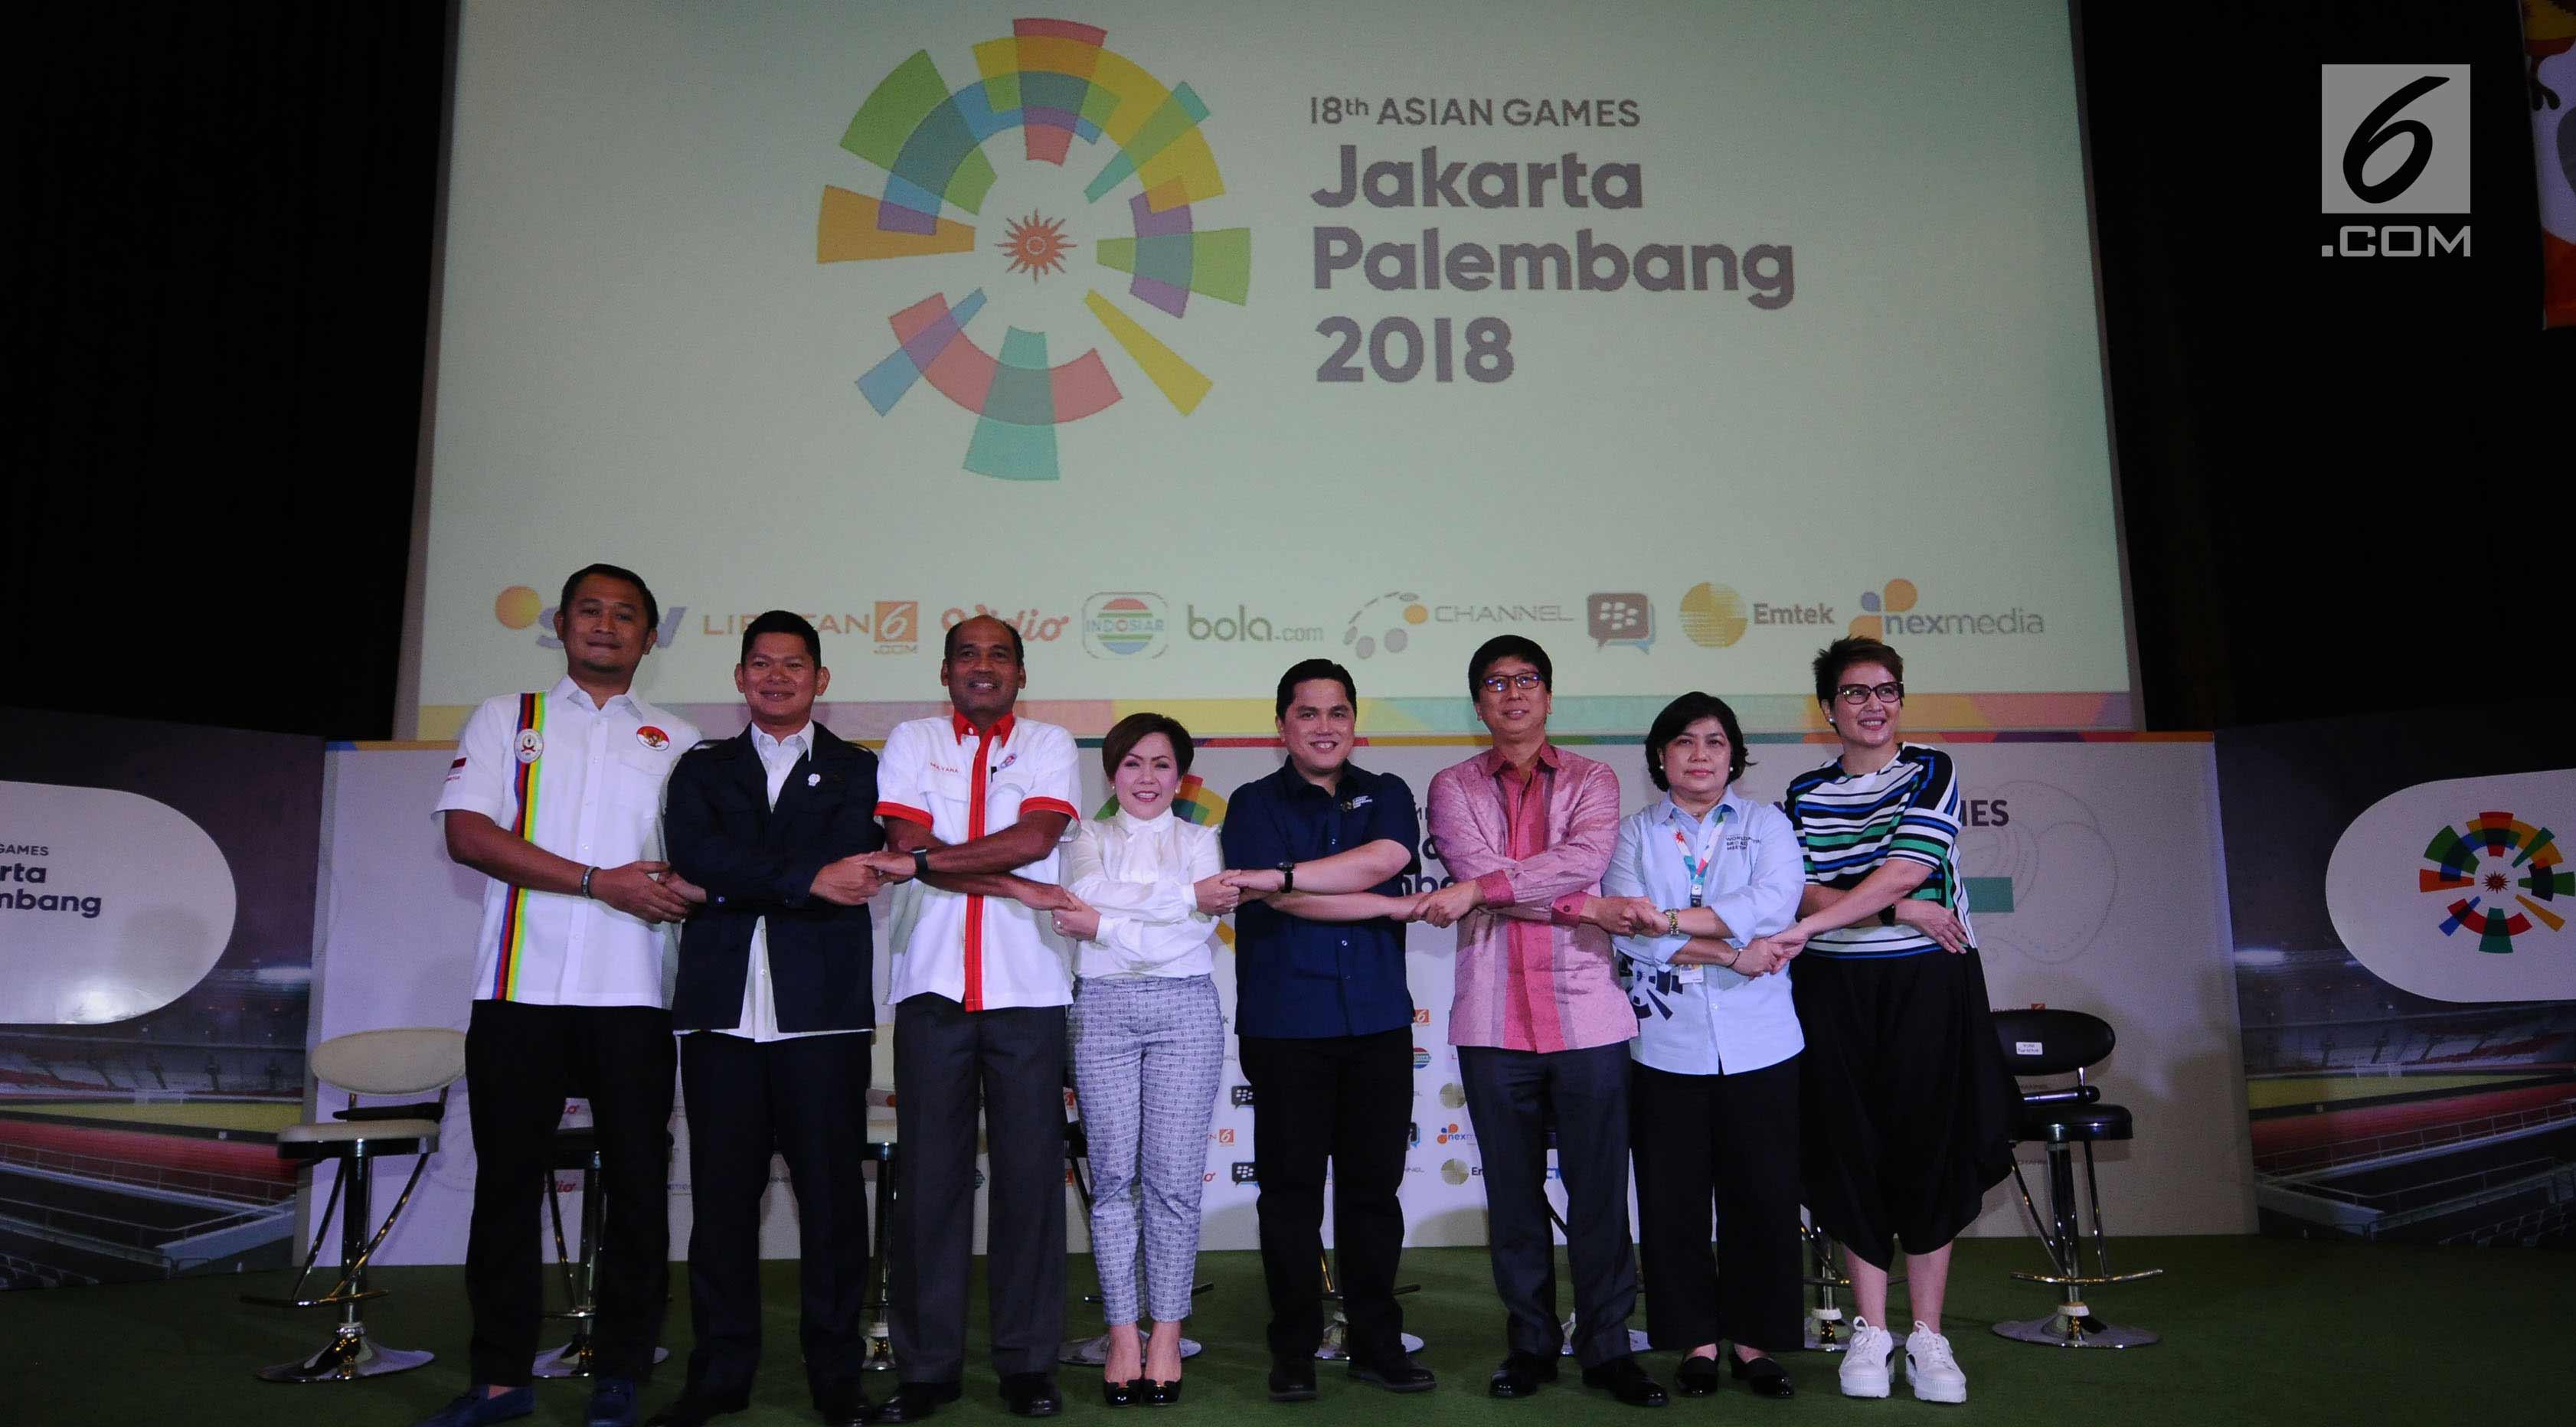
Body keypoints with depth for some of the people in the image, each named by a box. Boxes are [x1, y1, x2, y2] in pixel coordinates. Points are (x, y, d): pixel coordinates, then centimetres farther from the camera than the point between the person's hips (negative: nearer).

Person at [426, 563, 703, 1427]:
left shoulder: (676, 742, 14)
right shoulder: (506, 720, 11)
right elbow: (468, 833, -3)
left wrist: (681, 885, -14)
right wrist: (600, 882, -11)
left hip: (632, 995, 1)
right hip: (520, 989, 0)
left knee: (638, 1185, 2)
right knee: (507, 1183, 6)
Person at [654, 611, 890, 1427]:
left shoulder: (857, 771, 12)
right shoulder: (703, 768, 17)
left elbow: (852, 864, -7)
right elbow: (694, 855, -3)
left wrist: (732, 883, -10)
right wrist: (806, 880, -13)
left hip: (822, 1009, -2)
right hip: (722, 1010, 2)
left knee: (831, 1192, 0)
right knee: (722, 1193, 4)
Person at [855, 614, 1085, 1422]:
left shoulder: (1049, 745, 10)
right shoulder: (912, 742, 11)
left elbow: (1036, 836, -8)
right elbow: (906, 845, -3)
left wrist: (924, 859, -11)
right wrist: (1018, 887, -10)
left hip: (1028, 990, 0)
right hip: (932, 984, 1)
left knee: (1030, 1172, 2)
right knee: (929, 1174, 2)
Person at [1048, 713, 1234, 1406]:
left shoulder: (1201, 840, 11)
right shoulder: (1091, 838, 13)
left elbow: (1196, 934, -4)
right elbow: (1087, 893, -8)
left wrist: (1104, 924, -10)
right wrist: (1189, 894, -15)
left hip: (1185, 1009, 0)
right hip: (1104, 1008, 1)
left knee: (1174, 1178, -2)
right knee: (1113, 1175, 1)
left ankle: (1167, 1336, 7)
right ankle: (1122, 1335, 9)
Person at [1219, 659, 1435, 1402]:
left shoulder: (1386, 795, 12)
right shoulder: (1255, 804, 5)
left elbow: (1383, 859, -11)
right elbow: (1284, 901, -11)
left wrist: (1280, 876, -18)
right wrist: (1398, 906, -8)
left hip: (1378, 1023, 2)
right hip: (1284, 1026, -2)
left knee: (1373, 1187, 8)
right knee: (1290, 1189, 3)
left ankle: (1377, 1343, 19)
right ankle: (1294, 1351, 14)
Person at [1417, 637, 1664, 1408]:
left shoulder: (1592, 780, 9)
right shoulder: (1453, 787, 9)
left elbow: (1586, 860, -11)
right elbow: (1476, 871, -7)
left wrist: (1477, 890, -18)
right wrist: (1591, 909, -13)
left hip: (1587, 1015, 0)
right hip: (1493, 1019, 1)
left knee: (1599, 1190, 4)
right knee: (1513, 1191, 9)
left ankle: (1606, 1346, 15)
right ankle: (1531, 1344, 21)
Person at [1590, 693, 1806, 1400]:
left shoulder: (1767, 824, 9)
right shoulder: (1634, 833, 8)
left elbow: (1776, 902, -11)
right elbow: (1633, 935, -6)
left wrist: (1669, 920, -18)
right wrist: (1732, 955, -14)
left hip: (1758, 1046, 0)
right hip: (1667, 1045, 0)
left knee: (1762, 1194, 3)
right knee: (1675, 1198, 3)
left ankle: (1754, 1339, 17)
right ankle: (1697, 1340, 17)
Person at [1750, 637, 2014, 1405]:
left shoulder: (1931, 771, 0)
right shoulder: (1806, 793, 8)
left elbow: (1906, 869, -13)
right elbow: (1806, 889, -3)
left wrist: (1807, 927, -20)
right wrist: (1903, 911, -16)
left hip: (1929, 981, -2)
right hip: (1837, 989, 2)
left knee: (1929, 1146, 0)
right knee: (1853, 1148, 4)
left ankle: (1927, 1335, 10)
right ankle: (1870, 1330, 14)